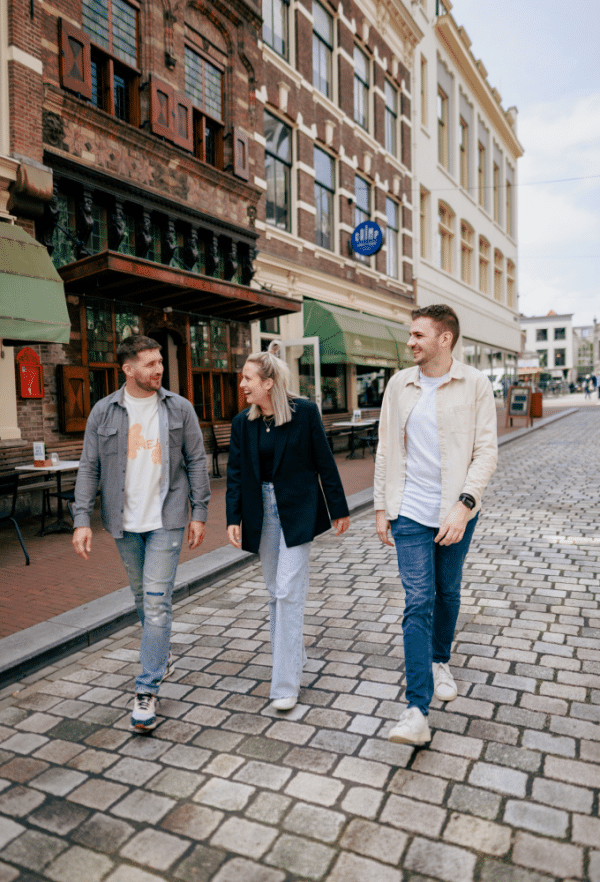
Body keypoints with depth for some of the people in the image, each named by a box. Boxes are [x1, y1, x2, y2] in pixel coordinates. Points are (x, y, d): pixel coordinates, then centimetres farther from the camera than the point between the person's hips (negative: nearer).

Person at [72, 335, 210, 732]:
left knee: (157, 601, -5)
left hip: (166, 519, -2)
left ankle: (147, 690, 4)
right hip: (125, 522, 3)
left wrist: (200, 513, -3)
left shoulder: (180, 408, -2)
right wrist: (82, 520, -5)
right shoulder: (103, 412, 0)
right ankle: (162, 657, 41)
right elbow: (89, 467, 1)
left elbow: (196, 462, 1)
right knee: (143, 597, 17)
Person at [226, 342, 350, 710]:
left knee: (289, 593, -7)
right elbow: (236, 473, 4)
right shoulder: (243, 422, 2)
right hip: (262, 512, 5)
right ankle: (294, 658, 34)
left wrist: (339, 509, 0)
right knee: (276, 593, 14)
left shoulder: (305, 411, -9)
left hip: (297, 511, -4)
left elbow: (324, 462, -4)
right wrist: (233, 518, -4)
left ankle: (286, 683, 3)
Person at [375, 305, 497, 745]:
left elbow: (486, 451, -8)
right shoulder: (399, 385, 3)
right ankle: (418, 711, -2)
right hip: (410, 511, 1)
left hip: (456, 511, 0)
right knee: (418, 603, -5)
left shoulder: (475, 385, -5)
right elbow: (386, 449, 7)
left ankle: (441, 661, 45)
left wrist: (463, 505, -19)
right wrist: (382, 507, 6)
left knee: (447, 592, 17)